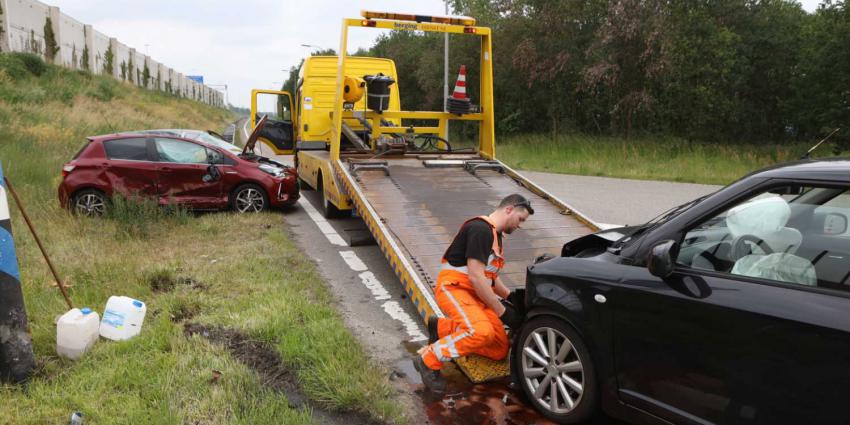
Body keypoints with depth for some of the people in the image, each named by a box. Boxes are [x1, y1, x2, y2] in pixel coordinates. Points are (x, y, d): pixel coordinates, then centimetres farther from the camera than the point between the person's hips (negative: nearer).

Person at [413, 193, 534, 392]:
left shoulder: (495, 234, 16)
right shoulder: (480, 229, -17)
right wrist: (502, 311, -16)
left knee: (500, 350, 3)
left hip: (475, 294, 10)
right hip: (453, 288, -10)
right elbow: (476, 277, -22)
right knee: (482, 332, -34)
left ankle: (442, 328, 13)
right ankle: (429, 360, -16)